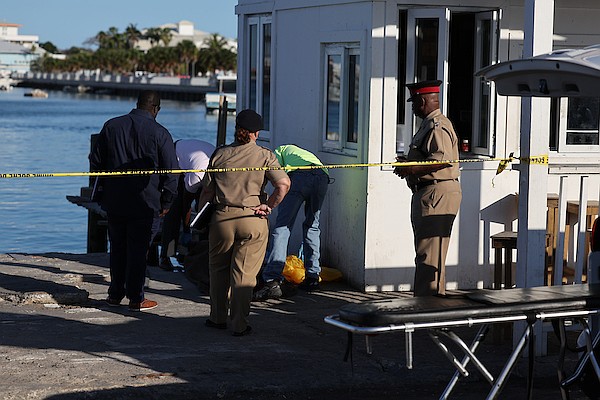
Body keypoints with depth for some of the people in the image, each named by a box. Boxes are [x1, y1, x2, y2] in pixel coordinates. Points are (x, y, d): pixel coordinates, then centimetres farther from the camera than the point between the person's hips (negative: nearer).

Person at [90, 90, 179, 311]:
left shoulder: (111, 126, 3)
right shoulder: (160, 133, -9)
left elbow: (96, 162, 9)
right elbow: (171, 172, -9)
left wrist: (104, 190, 19)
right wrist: (166, 202, 3)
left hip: (114, 201, 4)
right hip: (145, 203, -4)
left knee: (117, 248, 15)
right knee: (138, 250, 3)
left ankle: (115, 294, 23)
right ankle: (136, 298, 7)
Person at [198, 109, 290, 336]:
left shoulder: (219, 155, 1)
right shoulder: (265, 156, -4)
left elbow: (207, 191, 4)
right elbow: (284, 184, -15)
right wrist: (268, 207, -4)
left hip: (222, 218, 2)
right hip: (253, 221, -1)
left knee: (218, 269, 17)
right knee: (244, 273, 4)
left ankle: (218, 318, 23)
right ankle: (240, 324, 5)